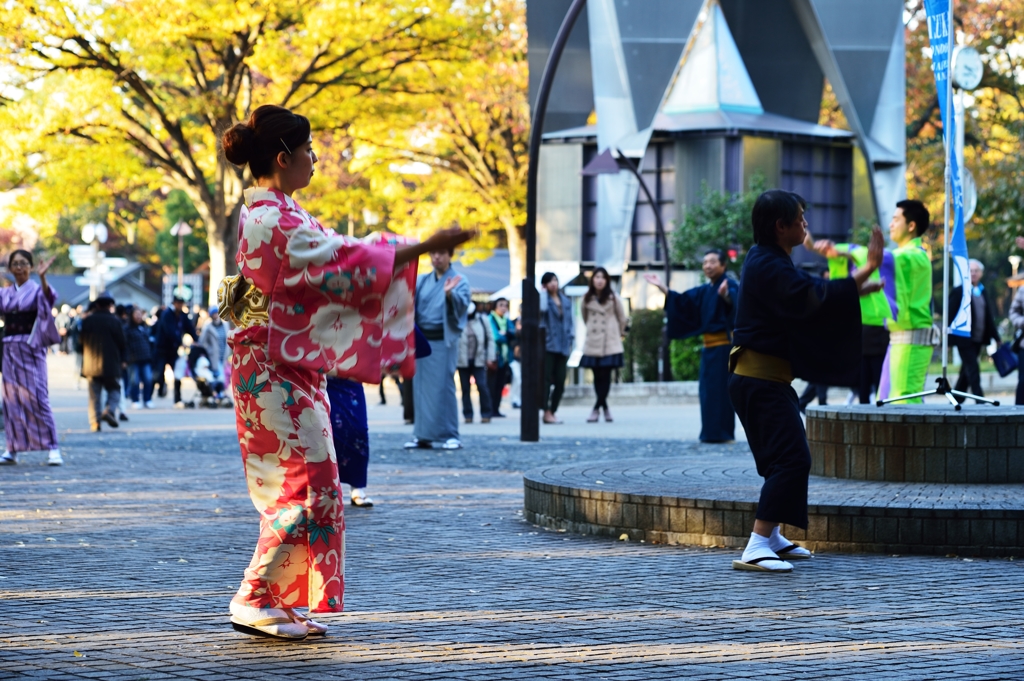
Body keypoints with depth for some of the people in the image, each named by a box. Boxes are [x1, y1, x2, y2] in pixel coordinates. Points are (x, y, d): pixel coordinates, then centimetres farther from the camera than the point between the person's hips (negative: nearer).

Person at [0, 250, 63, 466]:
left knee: (37, 398, -9)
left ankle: (52, 448, -8)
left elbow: (50, 297, -23)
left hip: (31, 348, -4)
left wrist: (42, 278, -41)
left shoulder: (36, 290, -1)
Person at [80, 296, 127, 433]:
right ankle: (109, 410, -15)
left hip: (91, 364, 2)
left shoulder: (87, 321, 5)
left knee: (94, 395, 6)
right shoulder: (114, 321, -4)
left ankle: (94, 422, -1)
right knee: (114, 390, 10)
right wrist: (122, 360, 14)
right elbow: (122, 343, 0)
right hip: (111, 364, -2)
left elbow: (82, 342, 11)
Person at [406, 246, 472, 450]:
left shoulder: (458, 281, 1)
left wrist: (450, 294, -35)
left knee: (443, 387, -7)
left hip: (443, 341, -5)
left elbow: (462, 305, -15)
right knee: (421, 387, 5)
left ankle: (450, 436, -4)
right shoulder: (421, 281, 16)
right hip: (421, 340, 5)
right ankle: (422, 435, 10)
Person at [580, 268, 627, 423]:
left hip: (610, 344, -2)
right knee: (597, 376, 3)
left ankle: (596, 409, -8)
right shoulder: (587, 298, 3)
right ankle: (605, 407, 13)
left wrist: (619, 333, 17)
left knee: (605, 376, -7)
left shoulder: (612, 298, -2)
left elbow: (622, 317, 8)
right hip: (592, 343, 2)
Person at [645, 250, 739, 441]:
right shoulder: (704, 291, 14)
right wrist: (662, 288, 8)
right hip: (709, 345, 9)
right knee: (707, 390, 8)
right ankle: (711, 433, 13)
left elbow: (734, 301, -33)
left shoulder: (730, 285, -11)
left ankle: (723, 433, -6)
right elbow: (682, 300, 15)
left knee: (720, 389, -8)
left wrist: (725, 295, -55)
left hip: (724, 344, -9)